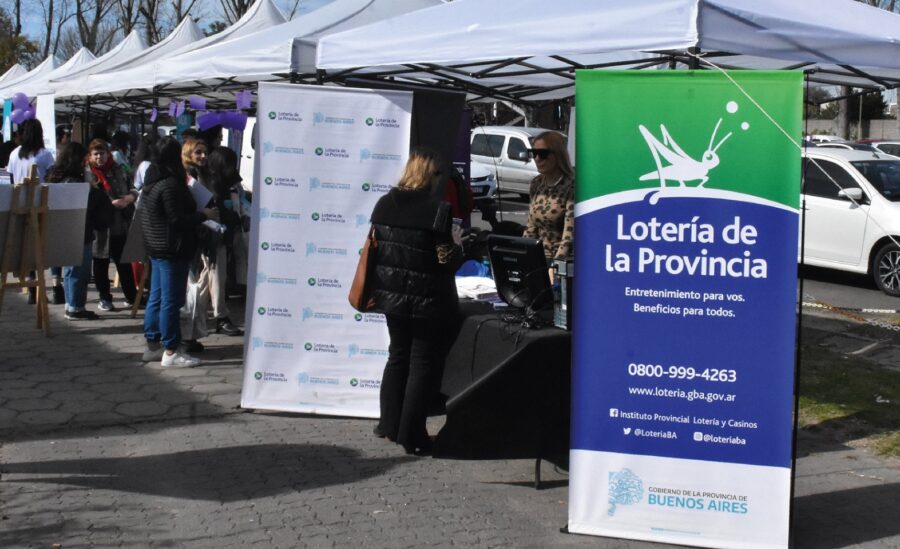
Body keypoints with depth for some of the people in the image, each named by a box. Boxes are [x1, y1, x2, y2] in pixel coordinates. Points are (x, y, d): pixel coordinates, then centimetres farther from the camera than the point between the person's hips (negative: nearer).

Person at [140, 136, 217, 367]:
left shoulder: (152, 181, 11)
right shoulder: (170, 184, -19)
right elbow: (177, 220, -21)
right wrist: (204, 215, -12)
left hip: (156, 248, 10)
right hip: (172, 250, -10)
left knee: (156, 297, 14)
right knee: (171, 300, -5)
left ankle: (153, 345, 22)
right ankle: (170, 352, -1)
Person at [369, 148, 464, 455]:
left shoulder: (384, 204, 1)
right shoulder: (438, 210, -17)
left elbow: (374, 248, 7)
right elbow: (446, 262, -16)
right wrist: (457, 244, 2)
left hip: (392, 295, 6)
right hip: (427, 301, -5)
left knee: (397, 357, 21)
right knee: (422, 365, 5)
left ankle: (390, 424, 28)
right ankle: (411, 436, 8)